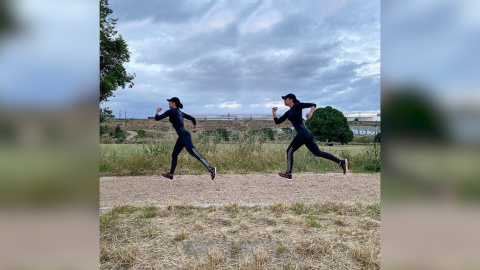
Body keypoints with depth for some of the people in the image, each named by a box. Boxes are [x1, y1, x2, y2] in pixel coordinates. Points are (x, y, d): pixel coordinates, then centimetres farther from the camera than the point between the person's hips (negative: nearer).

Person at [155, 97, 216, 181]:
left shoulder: (170, 111, -4)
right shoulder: (180, 112, 19)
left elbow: (157, 118, 0)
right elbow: (192, 118, 22)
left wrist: (157, 112, 20)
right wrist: (195, 128, 34)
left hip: (184, 135, -10)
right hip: (182, 136, 10)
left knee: (194, 153, -14)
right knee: (174, 155, 13)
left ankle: (211, 169, -16)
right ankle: (170, 175, 19)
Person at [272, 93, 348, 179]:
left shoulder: (297, 106, 0)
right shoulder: (288, 113, 22)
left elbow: (313, 104, -7)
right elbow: (277, 121, 21)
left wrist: (310, 113, -25)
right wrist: (274, 112, 9)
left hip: (303, 133, -9)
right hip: (305, 134, 9)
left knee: (289, 151, -1)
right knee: (318, 153, 8)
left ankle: (288, 174, 6)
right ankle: (342, 162, 9)